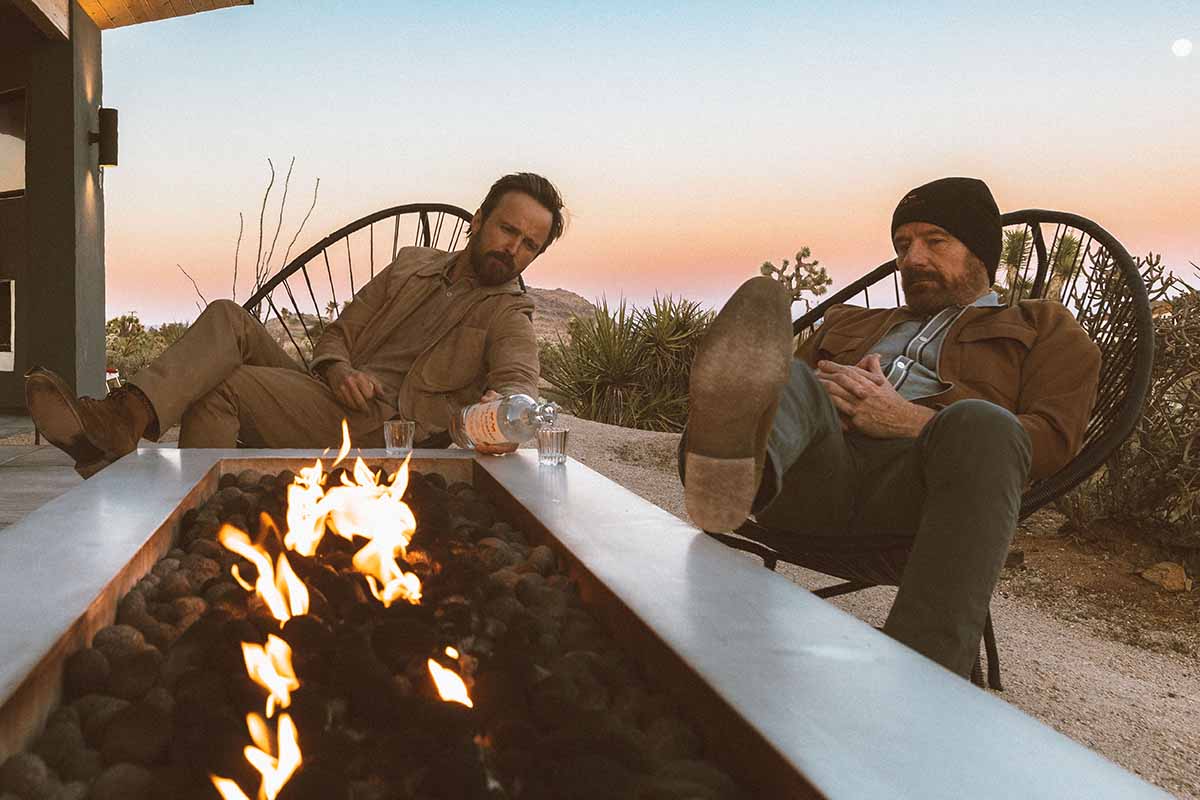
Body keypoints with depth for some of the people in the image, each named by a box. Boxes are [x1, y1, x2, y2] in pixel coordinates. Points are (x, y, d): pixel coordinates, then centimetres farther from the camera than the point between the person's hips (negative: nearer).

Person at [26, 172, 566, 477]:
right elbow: (338, 334, 20)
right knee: (229, 319, -14)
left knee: (223, 386, -22)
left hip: (383, 430, -6)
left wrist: (498, 408, -43)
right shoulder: (413, 266, 22)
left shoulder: (508, 316, 5)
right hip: (329, 397, 6)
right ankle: (124, 419, -31)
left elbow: (518, 381, -16)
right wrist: (338, 371, -6)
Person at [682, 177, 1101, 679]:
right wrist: (824, 402, 2)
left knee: (981, 424, -37)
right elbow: (780, 382, 28)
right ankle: (732, 469, -64)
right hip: (820, 467, 4)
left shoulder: (1043, 329, 26)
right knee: (777, 376, -25)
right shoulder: (850, 322, 40)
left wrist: (907, 420, -4)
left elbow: (1052, 439, 7)